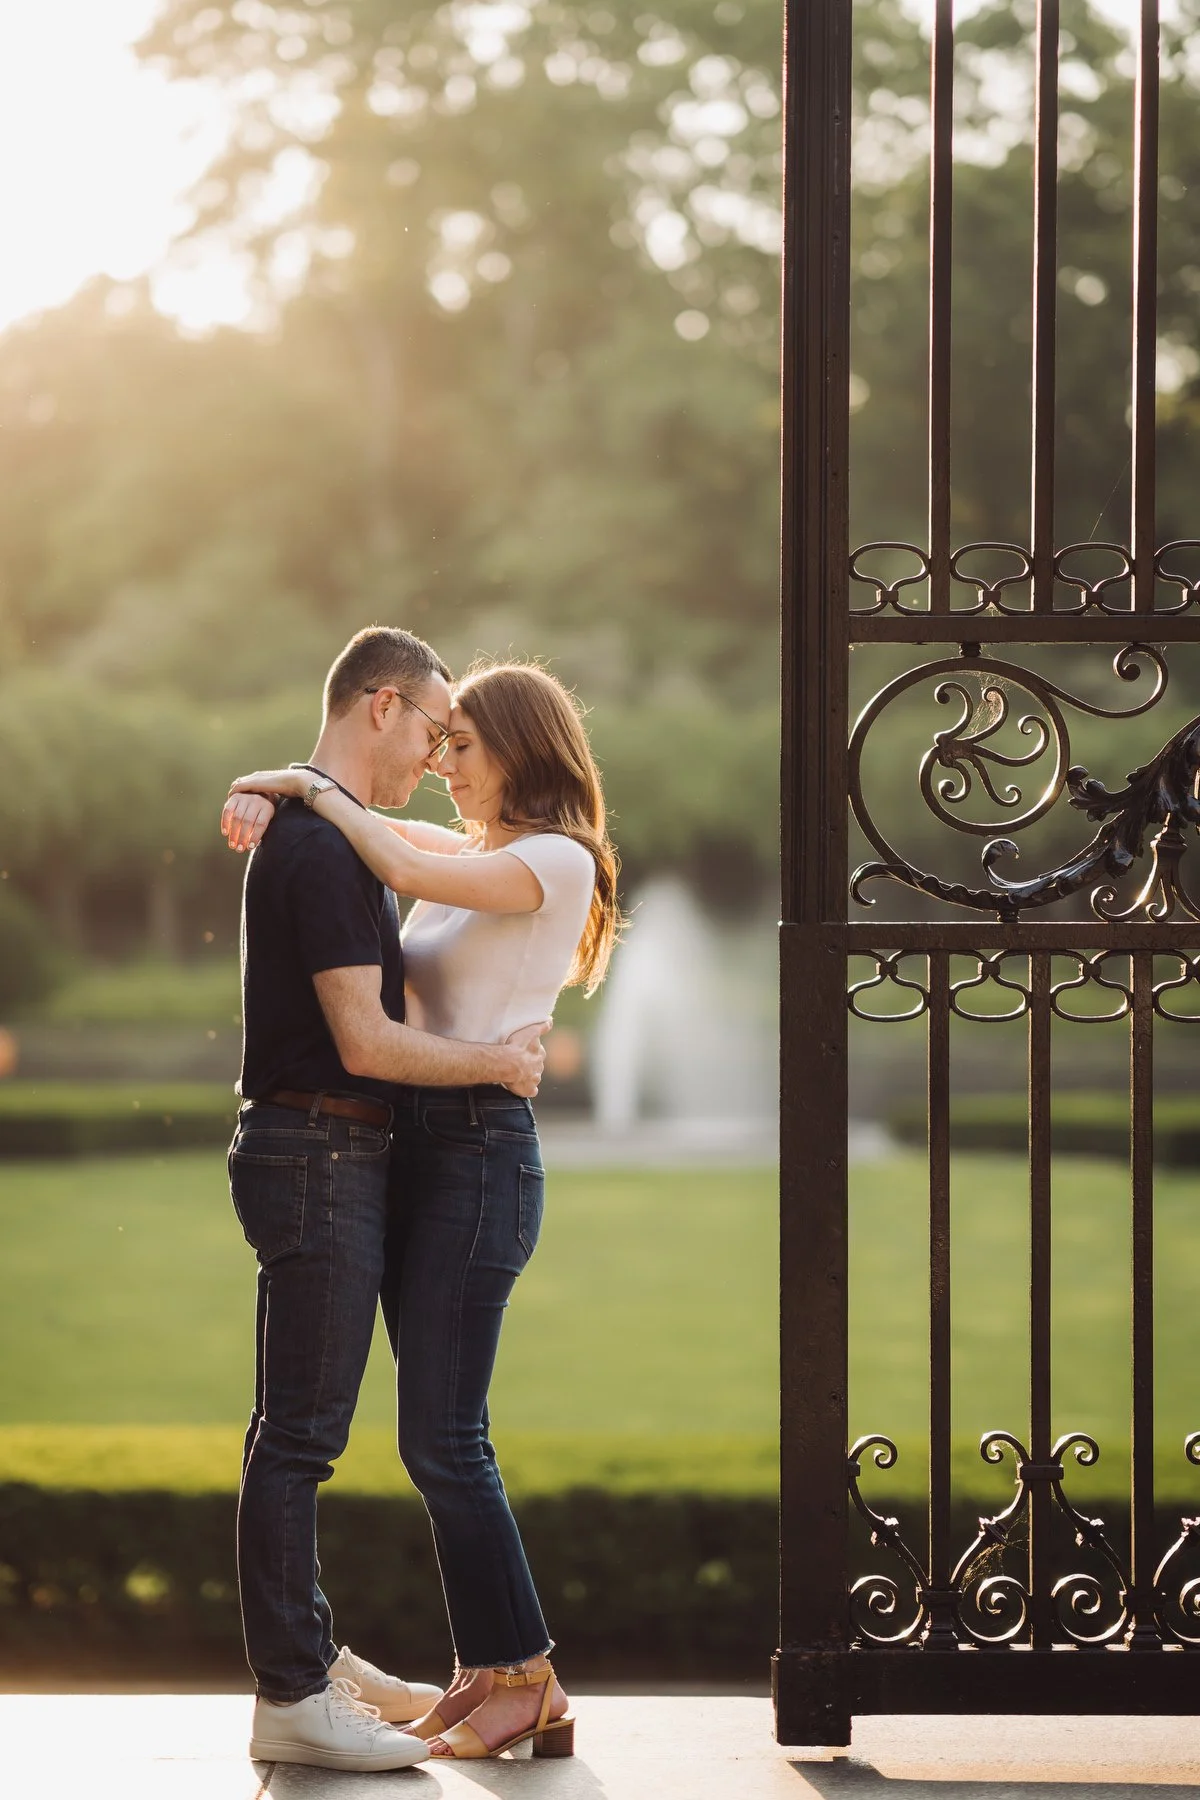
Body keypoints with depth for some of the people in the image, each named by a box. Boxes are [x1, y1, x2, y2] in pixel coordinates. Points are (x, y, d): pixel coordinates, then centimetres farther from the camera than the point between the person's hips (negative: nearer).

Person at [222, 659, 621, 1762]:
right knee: (438, 1441, 8)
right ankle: (495, 1671, 13)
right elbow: (373, 833, 21)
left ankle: (524, 1681, -1)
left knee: (444, 1440, -8)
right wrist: (272, 796, 0)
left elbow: (400, 867, -20)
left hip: (480, 1151, -9)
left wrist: (308, 788, -8)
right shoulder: (475, 857, 18)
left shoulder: (554, 862, -9)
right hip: (420, 1148, 9)